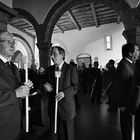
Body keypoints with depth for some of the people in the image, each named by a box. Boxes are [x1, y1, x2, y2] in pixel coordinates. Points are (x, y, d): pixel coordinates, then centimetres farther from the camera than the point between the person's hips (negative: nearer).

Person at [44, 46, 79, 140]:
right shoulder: (49, 69, 7)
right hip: (53, 107, 4)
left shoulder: (71, 68, -8)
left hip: (67, 107, -3)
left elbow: (76, 87, -9)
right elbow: (47, 84, 12)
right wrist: (47, 87, -10)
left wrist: (64, 93, -24)